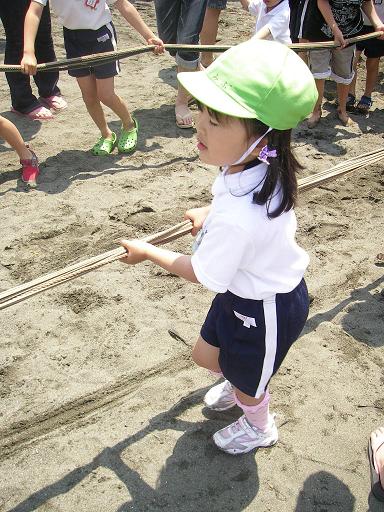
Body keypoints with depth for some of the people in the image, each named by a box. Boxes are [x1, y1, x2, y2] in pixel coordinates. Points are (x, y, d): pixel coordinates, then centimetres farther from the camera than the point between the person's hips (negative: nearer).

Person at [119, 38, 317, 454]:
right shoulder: (264, 167, -19)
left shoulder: (235, 218, -43)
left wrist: (146, 252, -8)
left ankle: (259, 427, 58)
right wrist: (209, 213, 12)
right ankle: (238, 384, 62)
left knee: (245, 382, 24)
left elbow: (202, 274, -23)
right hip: (244, 289, 8)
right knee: (206, 356, 28)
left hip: (265, 310, -7)